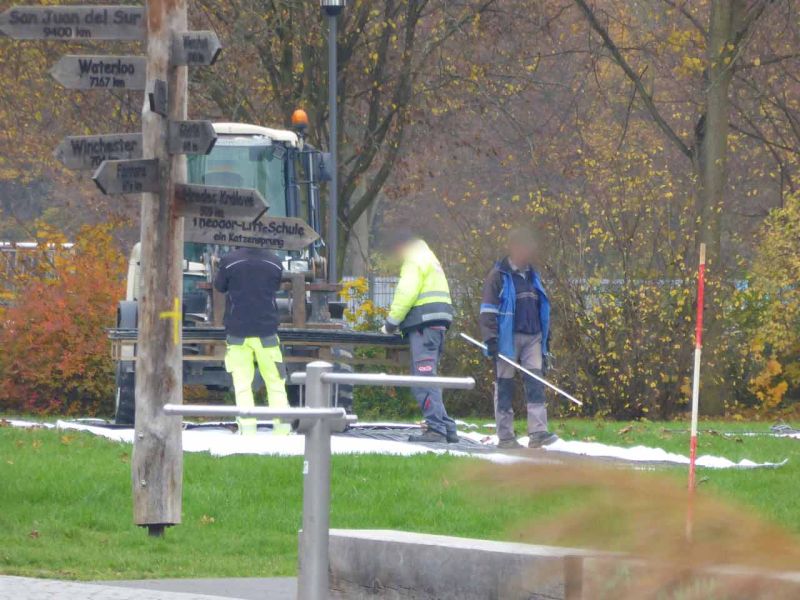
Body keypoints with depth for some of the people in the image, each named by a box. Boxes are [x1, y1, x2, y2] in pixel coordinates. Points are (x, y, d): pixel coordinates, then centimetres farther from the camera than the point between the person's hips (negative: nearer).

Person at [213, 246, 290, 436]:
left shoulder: (229, 261, -10)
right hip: (267, 332, 1)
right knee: (275, 383, 9)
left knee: (242, 385, 3)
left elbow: (219, 286, 6)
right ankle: (282, 430, 5)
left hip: (237, 333, -1)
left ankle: (248, 429, -5)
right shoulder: (274, 262, -3)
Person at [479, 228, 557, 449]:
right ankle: (505, 436, 3)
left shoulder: (532, 277, 16)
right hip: (508, 338, -6)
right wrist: (491, 339, -16)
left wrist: (546, 337, 22)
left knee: (535, 383, -6)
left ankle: (538, 432, -11)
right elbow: (488, 310, -8)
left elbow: (542, 309, 25)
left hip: (532, 339, 6)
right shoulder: (499, 276, -4)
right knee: (505, 385, 0)